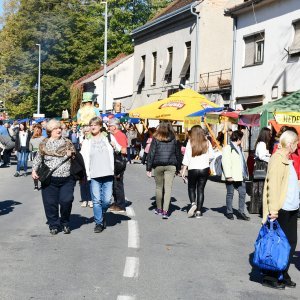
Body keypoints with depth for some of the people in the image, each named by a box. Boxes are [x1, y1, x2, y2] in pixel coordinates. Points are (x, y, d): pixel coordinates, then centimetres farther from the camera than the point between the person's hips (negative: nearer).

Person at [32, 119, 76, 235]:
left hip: (67, 179, 0)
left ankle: (65, 223, 13)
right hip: (50, 179, 0)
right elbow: (37, 159, 11)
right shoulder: (44, 144, 5)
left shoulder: (67, 142, 8)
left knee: (66, 201, -9)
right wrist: (34, 170, -1)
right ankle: (54, 225, 17)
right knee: (51, 203, 1)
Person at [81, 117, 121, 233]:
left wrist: (115, 147, -6)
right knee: (96, 200, -3)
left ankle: (102, 215, 26)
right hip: (94, 175, 0)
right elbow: (83, 158, 8)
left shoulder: (108, 137, 10)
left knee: (106, 200, -3)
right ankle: (98, 223, 9)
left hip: (108, 174, 0)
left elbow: (119, 150, 16)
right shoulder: (87, 141, 9)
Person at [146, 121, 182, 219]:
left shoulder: (156, 139, -1)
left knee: (159, 187, 13)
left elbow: (151, 153, -2)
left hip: (158, 165, 0)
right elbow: (178, 154, 9)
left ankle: (159, 209, 23)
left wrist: (149, 168, 2)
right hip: (171, 166, 0)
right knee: (168, 188, -1)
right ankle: (165, 211, -8)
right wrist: (178, 168, 18)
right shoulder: (174, 139, 4)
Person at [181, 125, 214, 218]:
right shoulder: (207, 143, 0)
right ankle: (199, 211, 4)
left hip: (193, 169, -2)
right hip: (204, 169, 2)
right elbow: (211, 156, 4)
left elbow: (186, 157, -6)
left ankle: (193, 203, -11)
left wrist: (183, 170, -2)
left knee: (191, 187, 14)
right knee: (201, 189, 7)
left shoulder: (190, 143, -6)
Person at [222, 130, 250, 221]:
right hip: (231, 177, -8)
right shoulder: (227, 148, -11)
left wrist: (245, 173, 15)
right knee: (230, 194, 5)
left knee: (242, 193, 6)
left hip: (240, 176, 8)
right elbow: (226, 163, -16)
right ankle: (229, 212, 17)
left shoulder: (239, 148, 17)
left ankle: (241, 212, 13)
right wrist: (228, 176, -20)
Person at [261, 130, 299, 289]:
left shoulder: (287, 159, 16)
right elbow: (272, 185, -20)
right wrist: (273, 210, -23)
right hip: (281, 210, -9)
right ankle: (270, 278, 11)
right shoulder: (278, 159, -14)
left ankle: (283, 275, 24)